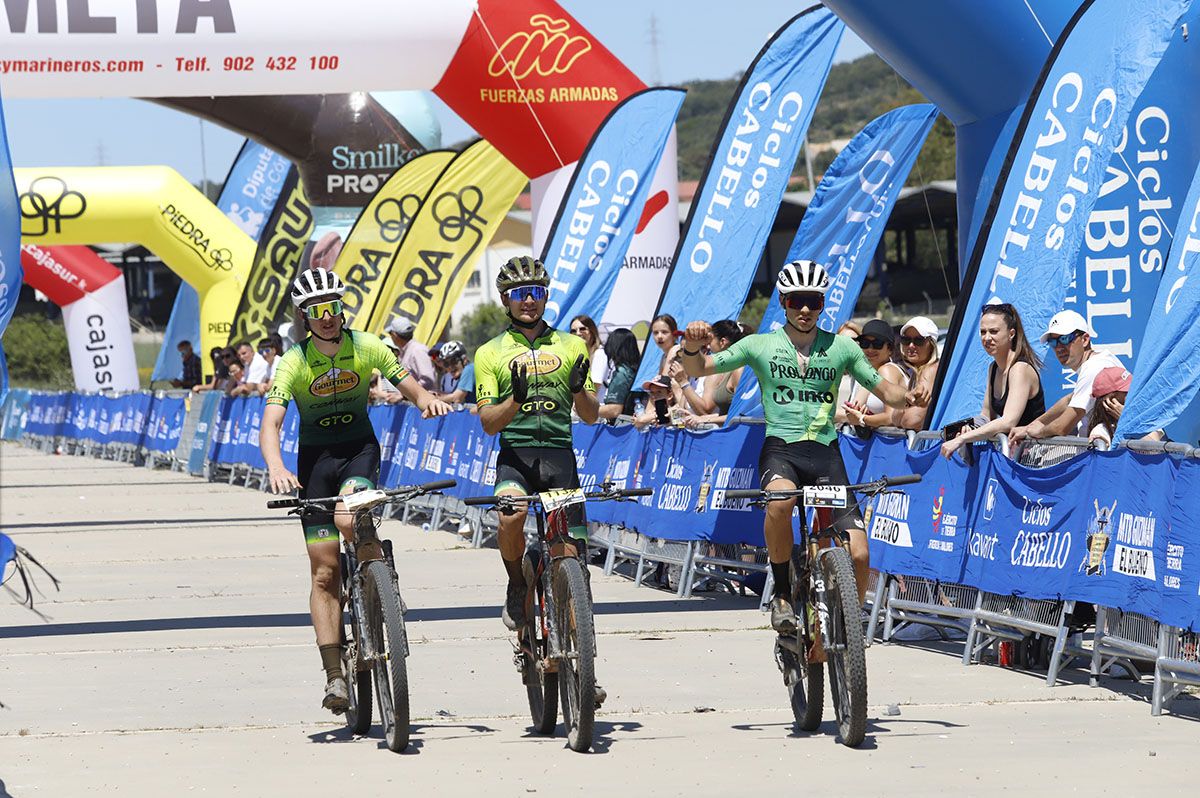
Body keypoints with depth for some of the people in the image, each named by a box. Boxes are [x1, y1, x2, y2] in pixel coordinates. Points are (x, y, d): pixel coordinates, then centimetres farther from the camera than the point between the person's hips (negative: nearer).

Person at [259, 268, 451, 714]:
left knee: (349, 519, -33)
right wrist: (276, 468, -42)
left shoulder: (366, 347, -9)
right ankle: (334, 677, -3)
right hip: (316, 456, 0)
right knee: (325, 572, -4)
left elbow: (411, 388, -2)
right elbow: (270, 424, -23)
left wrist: (427, 401, -26)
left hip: (360, 448, 0)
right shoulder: (294, 363, -13)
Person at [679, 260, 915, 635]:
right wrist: (692, 345, -18)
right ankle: (782, 594, -16)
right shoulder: (761, 345, 5)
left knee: (858, 556, -11)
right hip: (780, 449, -2)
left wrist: (908, 396, -13)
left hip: (826, 452, 2)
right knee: (780, 501, -38)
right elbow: (699, 369, 4)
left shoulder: (841, 347, 7)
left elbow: (883, 389, 10)